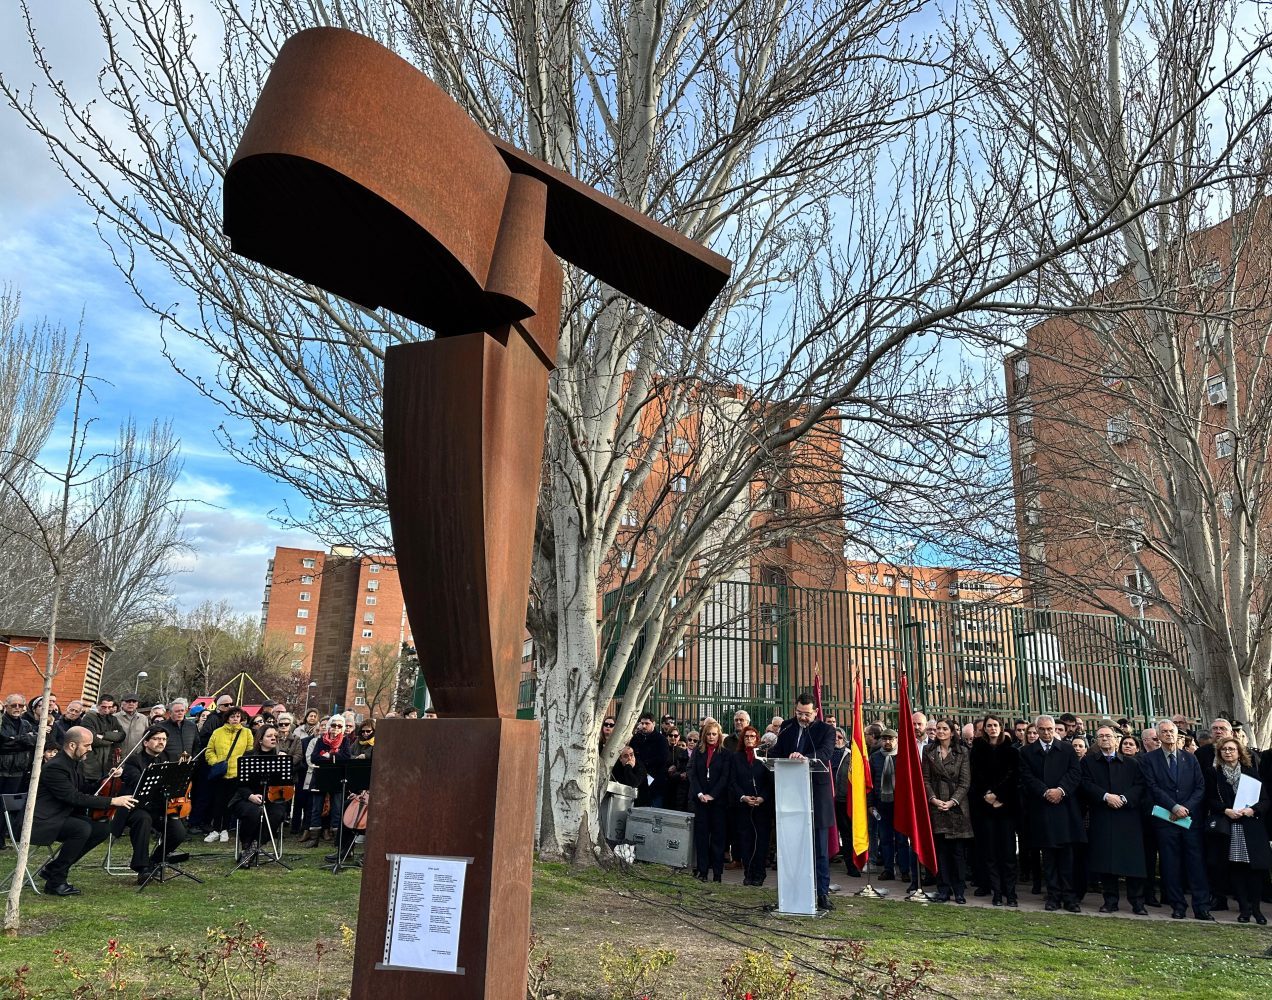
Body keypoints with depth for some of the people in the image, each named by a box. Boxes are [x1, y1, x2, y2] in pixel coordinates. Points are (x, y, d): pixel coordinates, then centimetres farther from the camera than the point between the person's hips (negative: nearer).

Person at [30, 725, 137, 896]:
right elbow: (75, 797, -28)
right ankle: (55, 881, -15)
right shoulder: (55, 767, -22)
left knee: (103, 828, -6)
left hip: (64, 816, 9)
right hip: (44, 822, -9)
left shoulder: (74, 763, 8)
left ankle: (53, 868, 5)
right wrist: (112, 801, -29)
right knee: (82, 828, -31)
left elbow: (85, 787, 17)